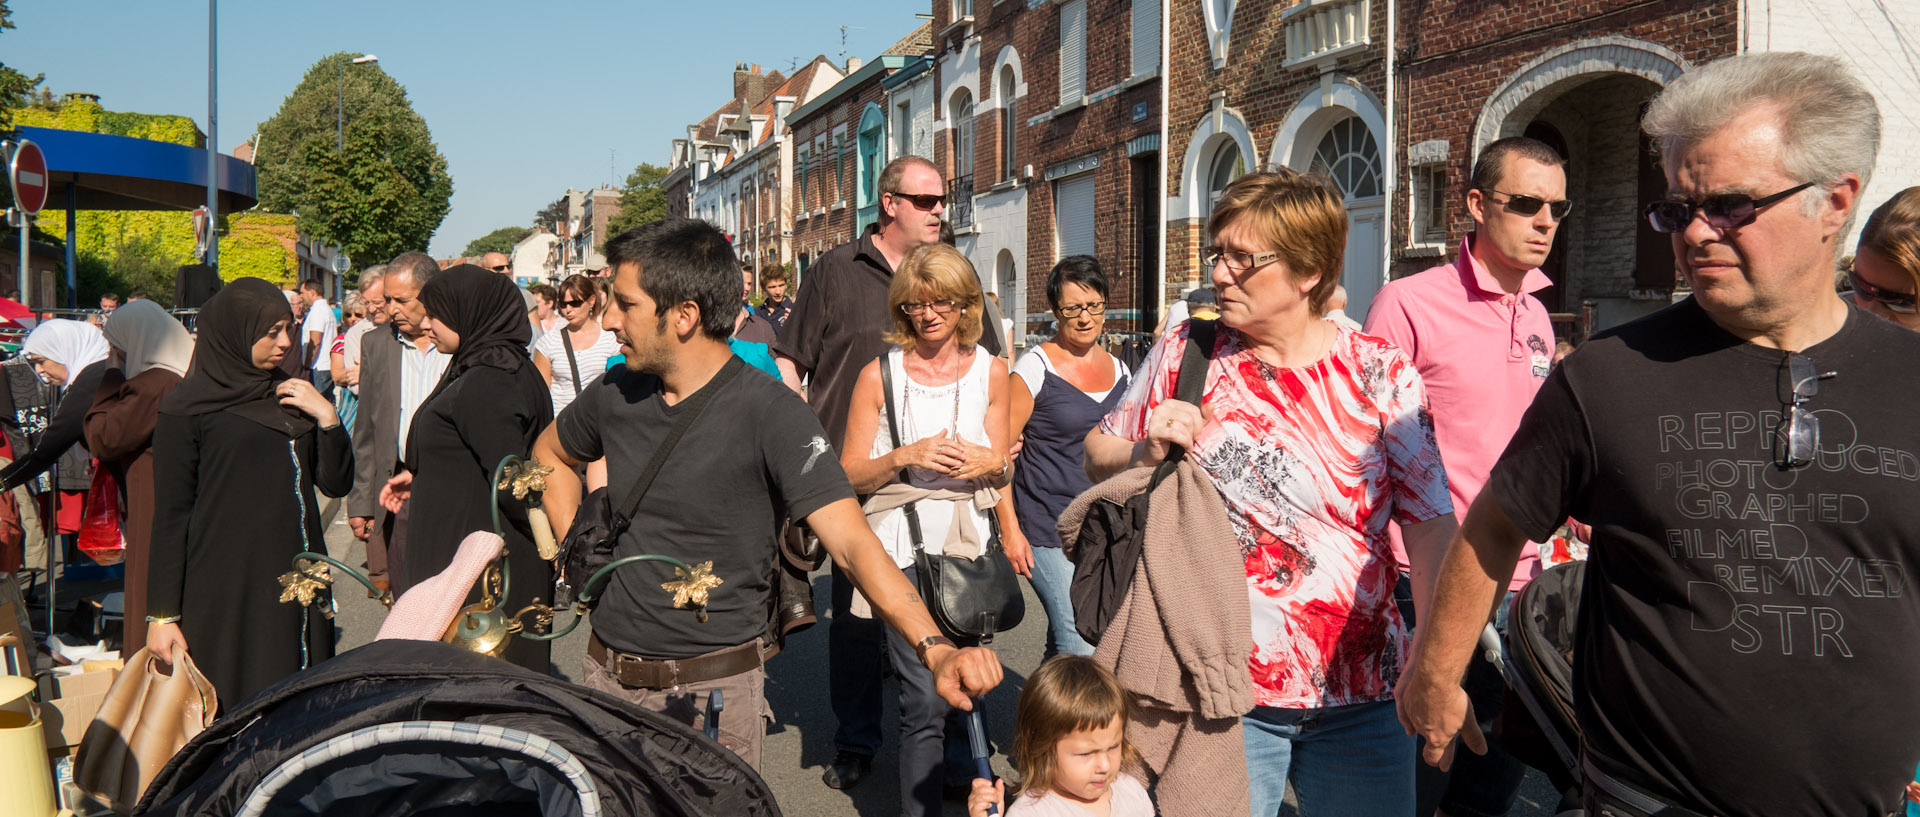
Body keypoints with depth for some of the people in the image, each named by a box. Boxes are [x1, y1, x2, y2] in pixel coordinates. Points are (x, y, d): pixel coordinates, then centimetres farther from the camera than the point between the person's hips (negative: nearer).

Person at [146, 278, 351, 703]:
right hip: (227, 592, -5)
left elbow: (337, 483, 11)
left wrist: (326, 416, -5)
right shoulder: (188, 407, -3)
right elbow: (170, 514, -6)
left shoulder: (289, 395, 13)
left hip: (296, 584, 5)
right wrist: (162, 615, -9)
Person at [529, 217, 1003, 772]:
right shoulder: (616, 394, 0)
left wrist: (934, 647, -40)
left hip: (715, 689, -5)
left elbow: (853, 544, -27)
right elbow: (550, 453, 22)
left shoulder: (770, 414, -18)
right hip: (607, 677, 5)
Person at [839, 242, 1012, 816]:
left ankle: (957, 769, 41)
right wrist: (906, 457, -16)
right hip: (903, 546, -3)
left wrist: (987, 464, -8)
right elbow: (850, 475, 0)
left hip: (970, 540, 3)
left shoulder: (990, 371, 8)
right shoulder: (880, 374, -1)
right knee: (925, 699, -10)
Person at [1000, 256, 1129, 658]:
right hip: (1048, 530, -6)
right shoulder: (1035, 367, -7)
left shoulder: (1119, 370, 10)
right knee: (1081, 649, -13)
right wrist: (1009, 529, -13)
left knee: (1062, 649, 14)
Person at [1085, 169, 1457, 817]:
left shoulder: (1382, 374, -3)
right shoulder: (1184, 355, 0)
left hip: (1361, 694, 0)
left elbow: (1431, 526, -5)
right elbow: (1098, 456, 10)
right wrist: (1146, 451, -13)